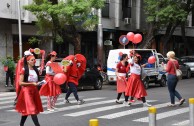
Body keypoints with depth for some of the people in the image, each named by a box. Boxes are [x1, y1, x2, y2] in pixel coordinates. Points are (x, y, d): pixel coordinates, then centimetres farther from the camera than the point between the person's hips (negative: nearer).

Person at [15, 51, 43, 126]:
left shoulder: (35, 70, 9)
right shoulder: (24, 70, -9)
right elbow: (20, 83, -13)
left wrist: (37, 83, 1)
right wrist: (32, 83, -18)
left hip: (34, 90, 7)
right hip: (26, 91, -7)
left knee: (26, 110, 14)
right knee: (32, 109, -12)